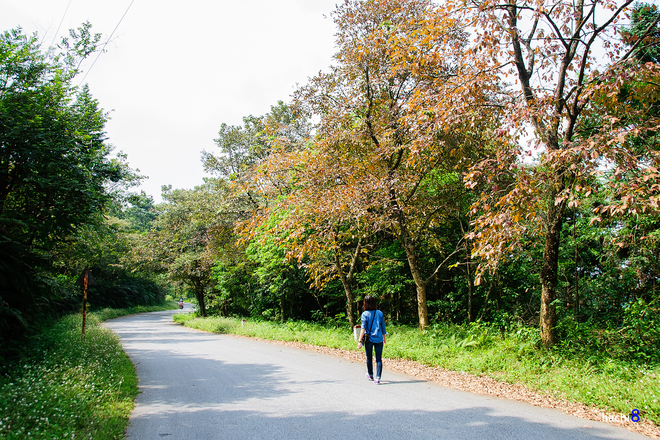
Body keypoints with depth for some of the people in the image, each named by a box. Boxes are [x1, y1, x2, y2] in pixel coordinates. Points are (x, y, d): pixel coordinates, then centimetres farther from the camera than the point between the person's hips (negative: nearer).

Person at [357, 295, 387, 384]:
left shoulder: (365, 314, -6)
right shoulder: (380, 313, 2)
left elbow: (363, 328, -12)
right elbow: (383, 327, 8)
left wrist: (359, 341, -11)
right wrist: (384, 337, 21)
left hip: (369, 339, -1)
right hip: (379, 339, 1)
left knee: (369, 358, 17)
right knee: (379, 359, 3)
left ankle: (370, 375, 32)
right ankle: (378, 378, -6)